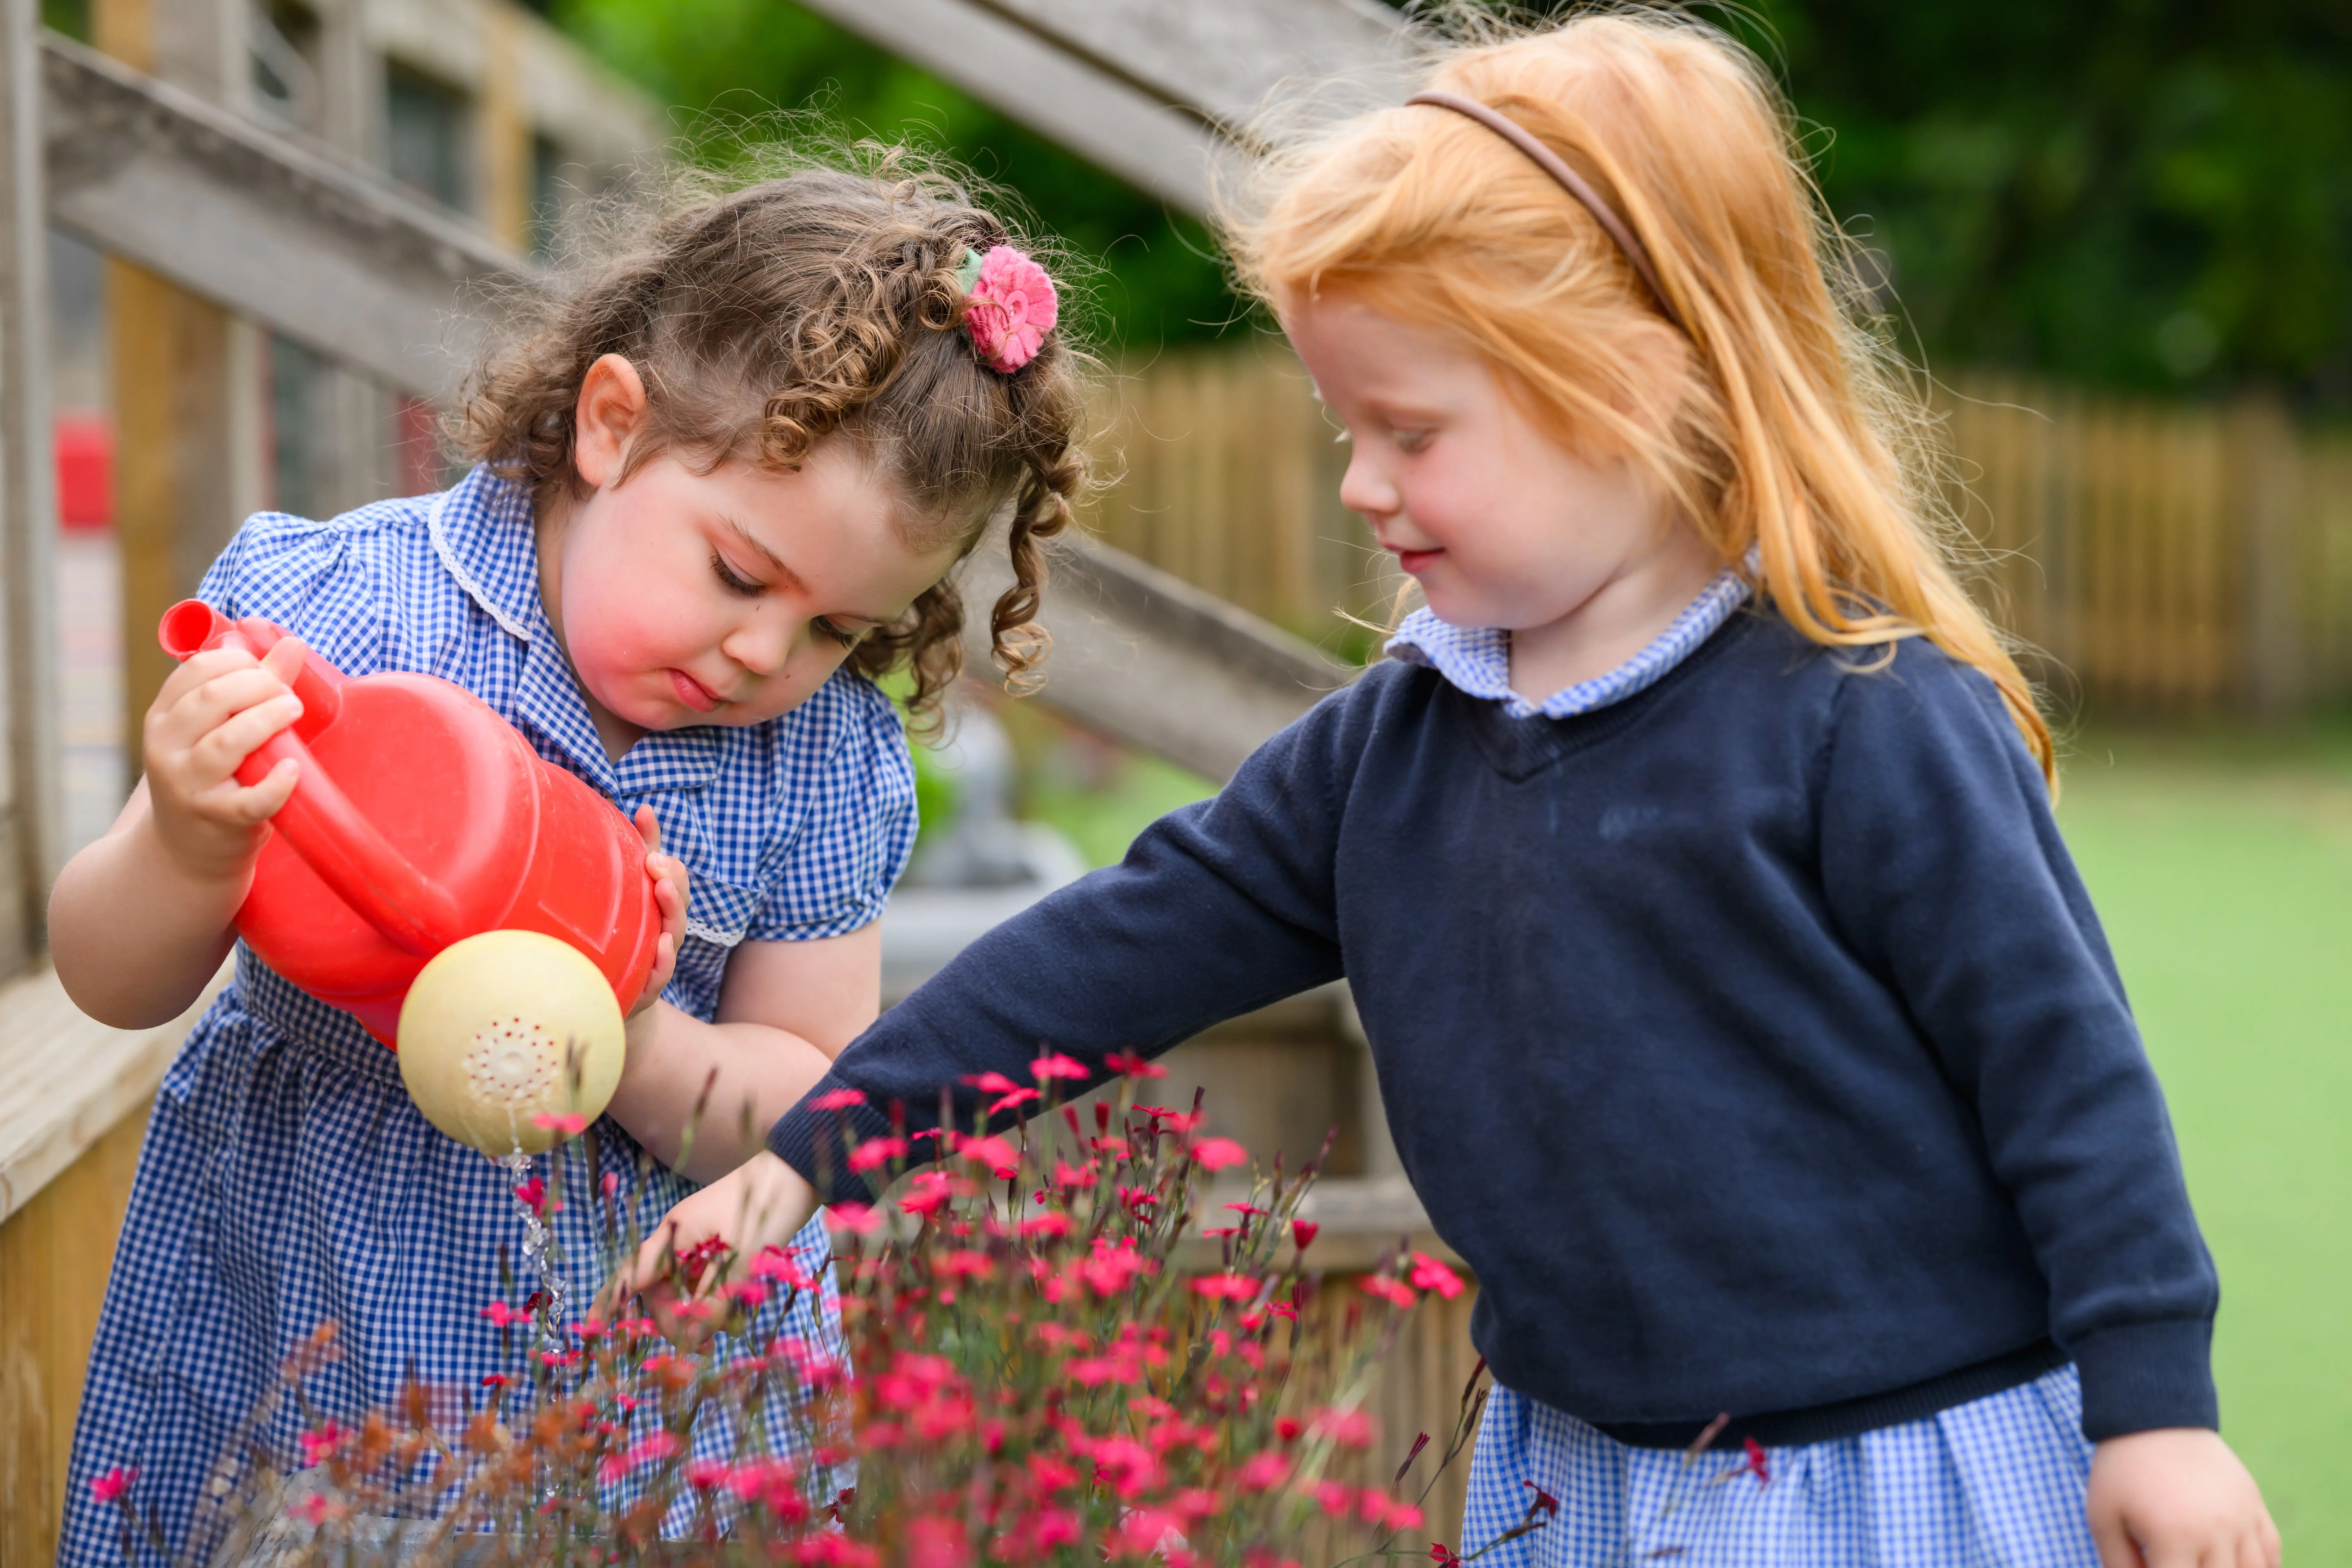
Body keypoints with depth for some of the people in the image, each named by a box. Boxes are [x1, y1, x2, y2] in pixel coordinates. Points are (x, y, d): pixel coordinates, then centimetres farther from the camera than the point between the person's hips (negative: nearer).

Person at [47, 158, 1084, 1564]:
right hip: (300, 1317, -1)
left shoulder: (827, 762, -8)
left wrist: (631, 1043, -25)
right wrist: (190, 854, -36)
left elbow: (805, 1098, -5)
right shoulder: (339, 610, -17)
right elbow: (115, 985, -13)